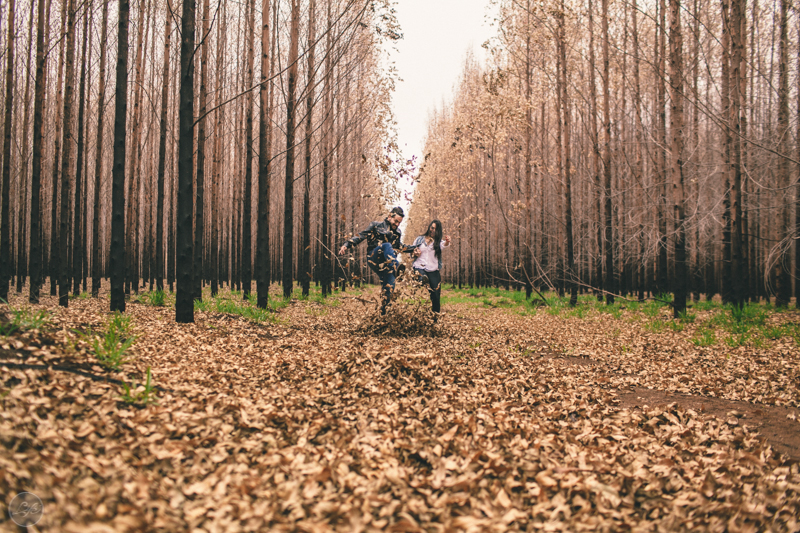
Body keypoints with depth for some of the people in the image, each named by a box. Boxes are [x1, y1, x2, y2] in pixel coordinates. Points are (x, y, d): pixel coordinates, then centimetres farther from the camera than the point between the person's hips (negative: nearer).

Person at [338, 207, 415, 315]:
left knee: (389, 286, -8)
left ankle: (383, 313, 6)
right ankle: (396, 267, -62)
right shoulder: (376, 225, 4)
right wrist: (347, 244, -14)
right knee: (387, 245, -35)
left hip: (385, 263, 6)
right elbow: (361, 236, -1)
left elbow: (399, 246, 34)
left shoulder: (397, 232, 20)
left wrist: (413, 249, 21)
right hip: (374, 258, -6)